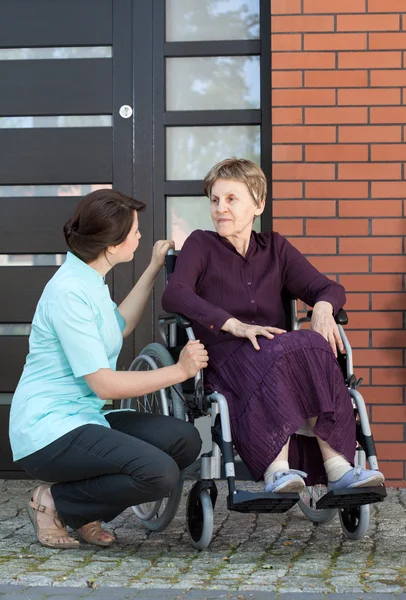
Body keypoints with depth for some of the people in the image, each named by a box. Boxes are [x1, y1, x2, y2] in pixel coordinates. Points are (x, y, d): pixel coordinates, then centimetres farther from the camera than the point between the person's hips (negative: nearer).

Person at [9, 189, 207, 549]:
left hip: (82, 419, 10)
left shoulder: (90, 280, 12)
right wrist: (179, 371, -14)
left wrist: (153, 270, 28)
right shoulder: (69, 292, -19)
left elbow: (120, 326, 32)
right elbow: (104, 384, -20)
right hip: (48, 430, -10)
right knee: (160, 473, -26)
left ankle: (84, 513, 6)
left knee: (184, 440, -5)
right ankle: (55, 503, -5)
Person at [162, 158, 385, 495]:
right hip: (225, 358, -3)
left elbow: (328, 288, 13)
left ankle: (338, 467, -41)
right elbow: (174, 296, -11)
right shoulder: (201, 245, 9)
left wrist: (323, 307, -14)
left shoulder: (275, 248, 21)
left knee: (315, 347, -31)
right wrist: (235, 325, -23)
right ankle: (276, 470, -47)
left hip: (281, 353, 3)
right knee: (283, 351, -35)